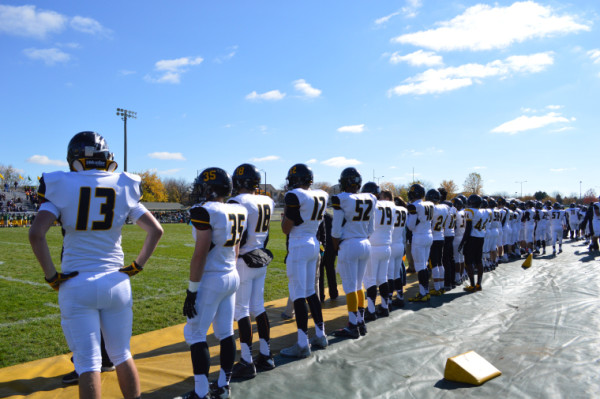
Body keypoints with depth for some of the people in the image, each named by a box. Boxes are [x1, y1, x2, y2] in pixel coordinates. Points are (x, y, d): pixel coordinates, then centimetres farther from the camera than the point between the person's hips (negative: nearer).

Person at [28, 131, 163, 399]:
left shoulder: (62, 186, -5)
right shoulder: (124, 188, 1)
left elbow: (36, 234, -15)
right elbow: (155, 230, 0)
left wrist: (52, 277, -5)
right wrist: (136, 267, 7)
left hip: (77, 285, -2)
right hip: (116, 284, 2)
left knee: (89, 362, 5)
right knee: (122, 355, 17)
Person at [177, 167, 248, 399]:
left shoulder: (205, 212, -17)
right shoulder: (238, 212, 5)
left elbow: (200, 254, -19)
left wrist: (191, 290, -14)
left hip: (211, 280, -7)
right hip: (232, 276, 8)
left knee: (195, 334, 5)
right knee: (225, 332, 14)